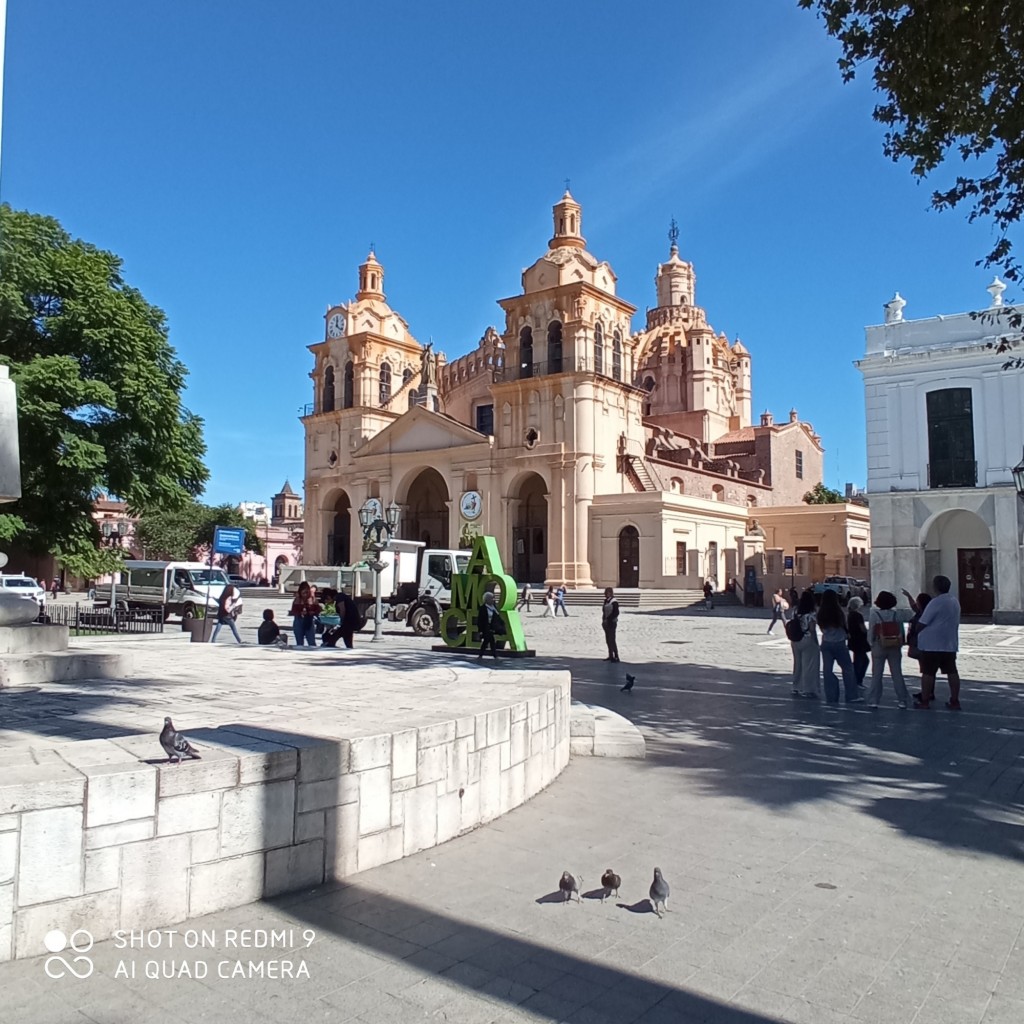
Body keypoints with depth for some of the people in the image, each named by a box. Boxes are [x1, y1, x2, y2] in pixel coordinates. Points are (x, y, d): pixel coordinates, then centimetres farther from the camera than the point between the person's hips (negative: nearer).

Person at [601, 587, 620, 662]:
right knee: (608, 640, 12)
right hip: (606, 623, 8)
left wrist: (608, 620, -21)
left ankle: (616, 657, 1)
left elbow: (616, 613, -19)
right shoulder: (606, 601, 10)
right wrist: (604, 620, 7)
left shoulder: (614, 602, -14)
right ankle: (611, 656, 20)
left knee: (612, 640, -6)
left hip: (611, 623, -8)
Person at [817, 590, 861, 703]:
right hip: (839, 642, -3)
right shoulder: (838, 611, -10)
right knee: (847, 668, 7)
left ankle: (831, 698, 5)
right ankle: (851, 696, 7)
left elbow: (821, 628, 4)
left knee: (827, 670, 5)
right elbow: (844, 626, 0)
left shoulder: (821, 613, -1)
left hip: (826, 643, 3)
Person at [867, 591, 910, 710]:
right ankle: (902, 700, 10)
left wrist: (871, 644, 7)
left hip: (879, 647, -2)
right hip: (895, 647, 2)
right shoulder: (896, 614, -3)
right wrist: (900, 644, 11)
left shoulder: (874, 614, -9)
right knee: (897, 674, 8)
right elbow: (901, 631, 0)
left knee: (876, 675, 4)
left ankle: (873, 701, 3)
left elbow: (871, 632, -8)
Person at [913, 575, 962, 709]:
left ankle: (924, 701, 5)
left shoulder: (936, 602, -16)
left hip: (932, 644, -8)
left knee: (928, 672, 0)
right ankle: (955, 701, 11)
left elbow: (922, 623, -14)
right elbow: (954, 622, 17)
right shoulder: (955, 601, 10)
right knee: (952, 672, 8)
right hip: (950, 644, 8)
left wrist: (916, 633, 2)